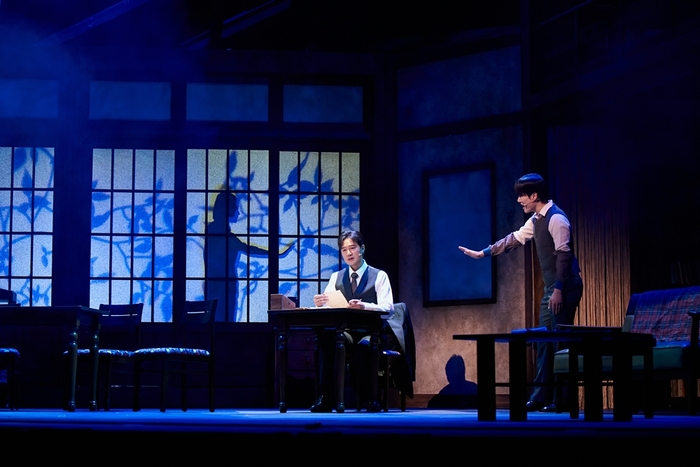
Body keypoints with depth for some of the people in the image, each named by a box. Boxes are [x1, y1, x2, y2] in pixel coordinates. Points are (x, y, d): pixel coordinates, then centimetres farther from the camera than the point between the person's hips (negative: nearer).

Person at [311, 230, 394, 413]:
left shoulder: (379, 276, 5)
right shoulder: (336, 277, 17)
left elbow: (388, 309, -9)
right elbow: (325, 308, 6)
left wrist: (364, 306, -29)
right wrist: (319, 304, -20)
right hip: (344, 331, 3)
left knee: (364, 346, -39)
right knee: (326, 337, -33)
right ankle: (325, 396, -32)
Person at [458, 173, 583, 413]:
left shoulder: (556, 219, -16)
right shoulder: (536, 219, 12)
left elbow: (564, 255, -21)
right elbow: (514, 239, 22)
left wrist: (558, 290, -24)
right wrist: (483, 253, 24)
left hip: (564, 287, -10)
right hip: (551, 287, 10)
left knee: (560, 342, -7)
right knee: (544, 341, 9)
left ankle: (563, 399, -2)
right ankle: (541, 396, 12)